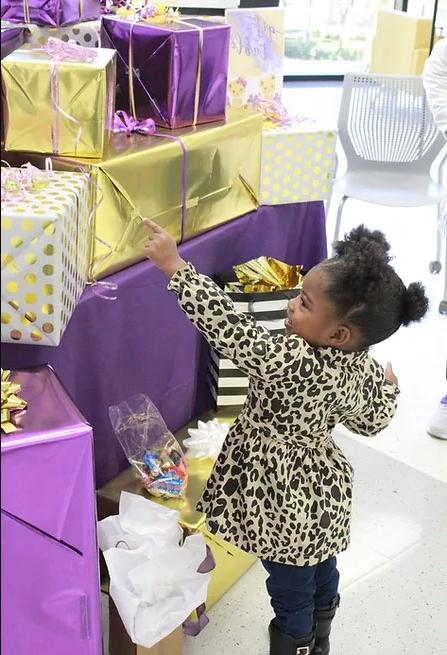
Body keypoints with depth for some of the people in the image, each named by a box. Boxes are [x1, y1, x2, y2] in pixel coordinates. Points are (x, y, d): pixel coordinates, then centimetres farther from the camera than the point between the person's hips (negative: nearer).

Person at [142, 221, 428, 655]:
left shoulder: (296, 362, -38)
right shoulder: (366, 370, -12)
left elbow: (230, 329, -42)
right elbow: (371, 422, 6)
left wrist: (175, 267, -38)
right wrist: (389, 389, 26)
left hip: (288, 505, -9)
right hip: (324, 491, 9)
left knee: (291, 594, 15)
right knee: (321, 575, 31)